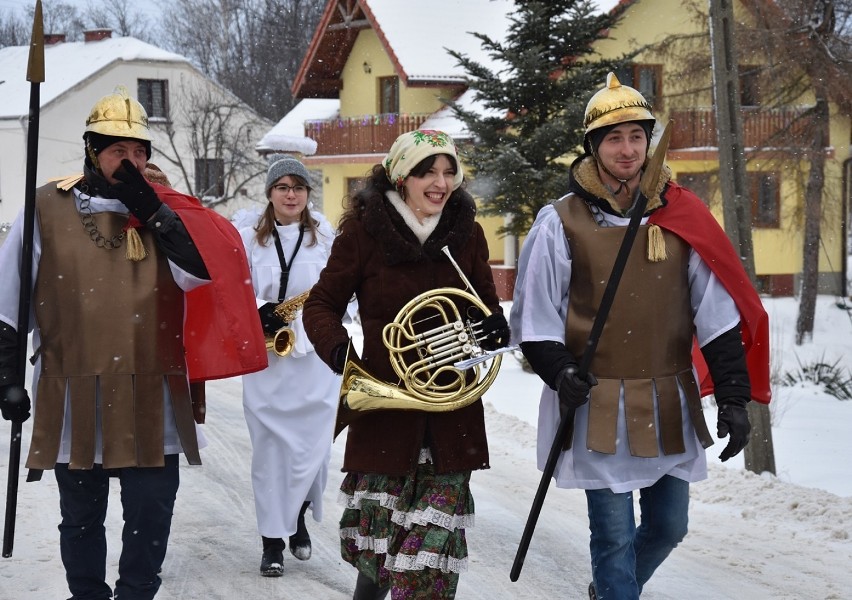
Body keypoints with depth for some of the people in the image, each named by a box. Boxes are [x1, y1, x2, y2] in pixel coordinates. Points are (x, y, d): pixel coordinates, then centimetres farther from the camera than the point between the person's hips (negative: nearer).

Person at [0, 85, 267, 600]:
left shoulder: (166, 209, 6)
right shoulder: (48, 209, 1)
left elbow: (204, 269, -11)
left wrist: (150, 210, -14)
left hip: (151, 399, 1)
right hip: (74, 399, -1)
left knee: (152, 510, 2)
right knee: (81, 515, 11)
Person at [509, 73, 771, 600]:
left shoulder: (680, 217, 1)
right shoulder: (563, 223, -4)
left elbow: (717, 316, 2)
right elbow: (536, 315, 0)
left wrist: (732, 396, -3)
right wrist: (559, 369, -16)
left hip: (670, 405, 3)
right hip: (598, 408, -3)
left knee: (668, 527, 14)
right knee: (614, 535, -2)